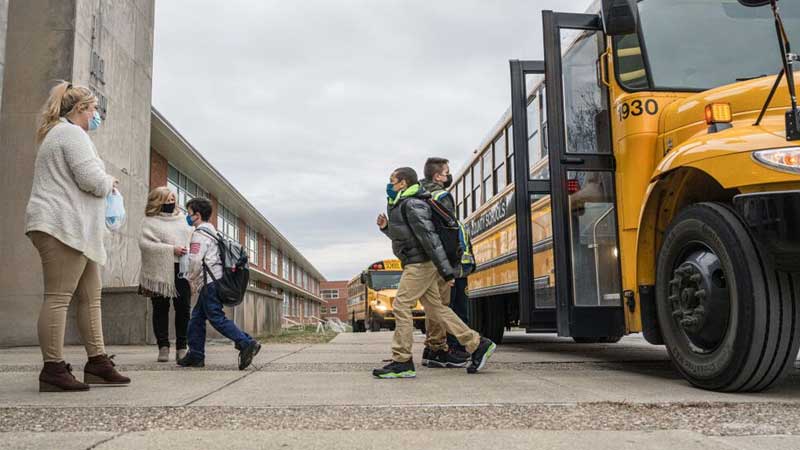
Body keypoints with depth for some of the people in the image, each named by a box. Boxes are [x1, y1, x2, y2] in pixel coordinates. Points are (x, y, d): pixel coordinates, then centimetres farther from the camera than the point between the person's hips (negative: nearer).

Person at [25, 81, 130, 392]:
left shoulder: (58, 134, 28)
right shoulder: (73, 134, -7)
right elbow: (92, 180, -17)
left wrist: (104, 183, 23)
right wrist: (109, 182, 5)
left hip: (77, 231, 11)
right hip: (63, 226, -11)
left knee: (91, 296, 8)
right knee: (58, 297, -11)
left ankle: (97, 361, 9)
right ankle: (53, 369, -10)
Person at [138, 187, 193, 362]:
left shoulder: (182, 219, 16)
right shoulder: (150, 222, 1)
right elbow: (144, 244, -12)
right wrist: (171, 249, -17)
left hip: (182, 270, 4)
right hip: (161, 272, -3)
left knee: (183, 308, 1)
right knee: (161, 309, 3)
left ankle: (181, 348, 9)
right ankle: (163, 347, 9)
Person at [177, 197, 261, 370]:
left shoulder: (199, 234, -10)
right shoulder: (211, 231, 21)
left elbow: (196, 261, -19)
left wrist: (192, 281, -5)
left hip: (209, 282, -10)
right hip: (215, 281, 10)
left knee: (217, 318, -10)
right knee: (197, 317, 14)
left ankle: (246, 344, -18)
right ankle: (196, 355, 17)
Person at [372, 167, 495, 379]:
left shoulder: (413, 204, -13)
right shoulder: (401, 205, 20)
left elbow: (429, 238, -19)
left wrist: (445, 272, -23)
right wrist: (386, 227, 12)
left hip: (420, 263, -10)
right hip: (416, 264, 10)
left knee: (401, 306, -9)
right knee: (435, 308, 10)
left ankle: (402, 362, -4)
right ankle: (478, 345, 14)